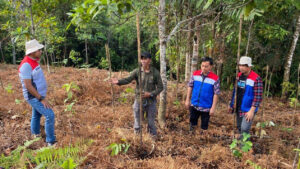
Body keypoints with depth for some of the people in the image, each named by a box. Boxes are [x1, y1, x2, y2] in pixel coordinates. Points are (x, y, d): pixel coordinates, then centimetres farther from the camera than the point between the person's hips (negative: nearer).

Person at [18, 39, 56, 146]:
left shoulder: (33, 61, 6)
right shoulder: (26, 65, -24)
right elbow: (28, 86, -26)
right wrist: (42, 99, -23)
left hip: (38, 95, 10)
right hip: (34, 97, -10)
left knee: (37, 114, 25)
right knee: (49, 115, -14)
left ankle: (35, 133, 47)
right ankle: (51, 141, -4)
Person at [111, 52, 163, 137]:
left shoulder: (155, 72, -8)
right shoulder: (137, 71, -6)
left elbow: (160, 87, -4)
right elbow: (128, 79, -21)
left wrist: (150, 94, -17)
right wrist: (118, 81, -41)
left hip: (151, 102, -1)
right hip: (139, 101, 1)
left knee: (151, 123, 11)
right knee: (137, 124, 11)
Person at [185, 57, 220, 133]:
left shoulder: (215, 78, -15)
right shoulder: (195, 74, -6)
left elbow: (216, 94, -11)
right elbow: (190, 86, 3)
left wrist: (213, 107, -11)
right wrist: (187, 100, 3)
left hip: (206, 107, -3)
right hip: (194, 105, 3)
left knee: (204, 125, 13)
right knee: (192, 122, 19)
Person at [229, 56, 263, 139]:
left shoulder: (256, 79, -17)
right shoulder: (239, 75, 5)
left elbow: (258, 97, -19)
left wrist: (252, 111, -22)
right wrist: (231, 104, 13)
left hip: (248, 110, -7)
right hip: (238, 108, 7)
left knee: (244, 129, -11)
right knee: (239, 127, 18)